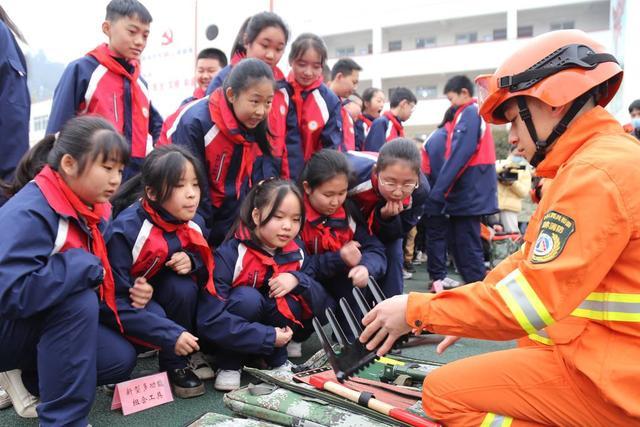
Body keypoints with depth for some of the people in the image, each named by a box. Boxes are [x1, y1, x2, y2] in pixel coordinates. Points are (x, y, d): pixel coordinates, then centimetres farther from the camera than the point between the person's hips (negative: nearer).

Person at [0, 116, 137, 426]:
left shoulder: (90, 211, -1)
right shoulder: (30, 213, -28)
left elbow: (99, 277, 10)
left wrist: (129, 291, -11)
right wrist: (84, 266, -31)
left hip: (43, 322, 8)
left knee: (121, 358, -6)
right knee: (78, 301, -34)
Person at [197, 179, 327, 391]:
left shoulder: (296, 253, -9)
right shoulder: (230, 254, -25)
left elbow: (319, 300, -9)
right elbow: (210, 321, -30)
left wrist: (297, 279, -29)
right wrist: (269, 337, -31)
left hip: (275, 330, 4)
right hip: (227, 338, -3)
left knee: (291, 300, -25)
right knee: (247, 297, -32)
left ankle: (277, 358, -1)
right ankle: (229, 365, -10)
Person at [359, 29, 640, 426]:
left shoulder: (595, 174, -22)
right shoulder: (607, 157, 12)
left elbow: (528, 300, -26)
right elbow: (532, 261, 12)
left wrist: (416, 310, -16)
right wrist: (468, 312, 7)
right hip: (608, 356, 10)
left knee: (444, 391, -8)